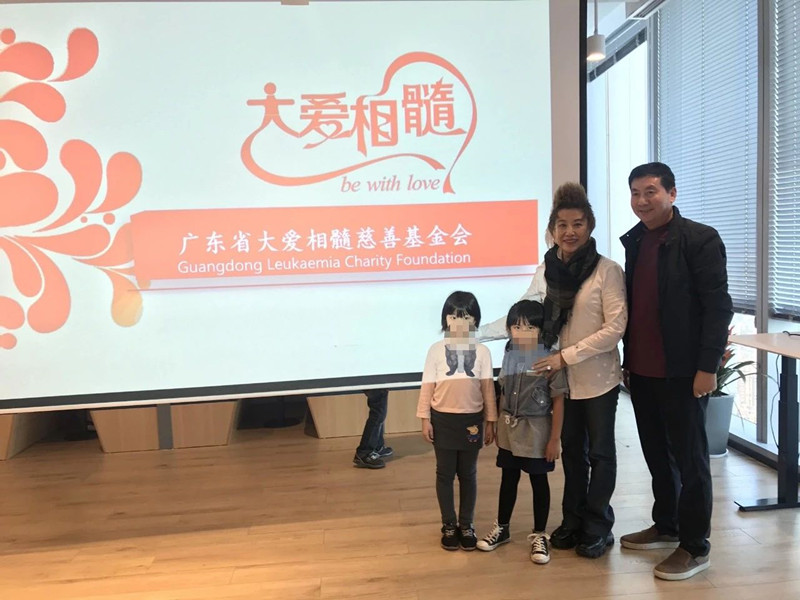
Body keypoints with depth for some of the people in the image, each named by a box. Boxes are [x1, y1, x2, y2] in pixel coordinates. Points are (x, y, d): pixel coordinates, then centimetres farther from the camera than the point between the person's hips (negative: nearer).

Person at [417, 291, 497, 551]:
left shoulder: (481, 351, -1)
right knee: (445, 473, 9)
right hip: (443, 419, 0)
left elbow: (488, 388, 2)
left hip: (471, 420, 1)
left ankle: (467, 525, 25)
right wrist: (425, 419, -4)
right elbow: (428, 386, -1)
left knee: (468, 474, 12)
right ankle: (449, 525, 23)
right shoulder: (436, 350, -3)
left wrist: (490, 422, 3)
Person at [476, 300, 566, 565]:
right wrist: (497, 426, 11)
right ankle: (501, 528, 33)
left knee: (539, 482, 11)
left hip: (537, 430, -4)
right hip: (509, 429, 4)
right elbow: (503, 394, 8)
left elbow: (558, 401, -11)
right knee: (508, 479, 17)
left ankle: (539, 535, 26)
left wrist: (555, 438, -12)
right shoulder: (509, 356, 0)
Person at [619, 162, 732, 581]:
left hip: (681, 372, -6)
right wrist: (629, 358, 12)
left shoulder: (700, 239, -11)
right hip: (642, 371, 7)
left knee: (689, 459, 5)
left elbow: (718, 307, -14)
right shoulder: (634, 240, 9)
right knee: (657, 455, 18)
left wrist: (707, 367, -16)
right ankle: (665, 527, 35)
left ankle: (695, 547, 19)